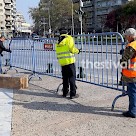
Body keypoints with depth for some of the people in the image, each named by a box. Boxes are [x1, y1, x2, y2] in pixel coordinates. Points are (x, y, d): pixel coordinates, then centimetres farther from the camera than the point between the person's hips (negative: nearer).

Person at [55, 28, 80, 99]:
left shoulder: (58, 42, 14)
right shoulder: (69, 38, -4)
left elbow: (58, 52, 12)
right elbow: (72, 49, -13)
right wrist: (77, 51, 5)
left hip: (62, 62, 6)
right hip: (69, 61, -6)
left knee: (65, 78, 16)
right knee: (72, 77, -1)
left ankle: (65, 93, 21)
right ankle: (73, 94, -2)